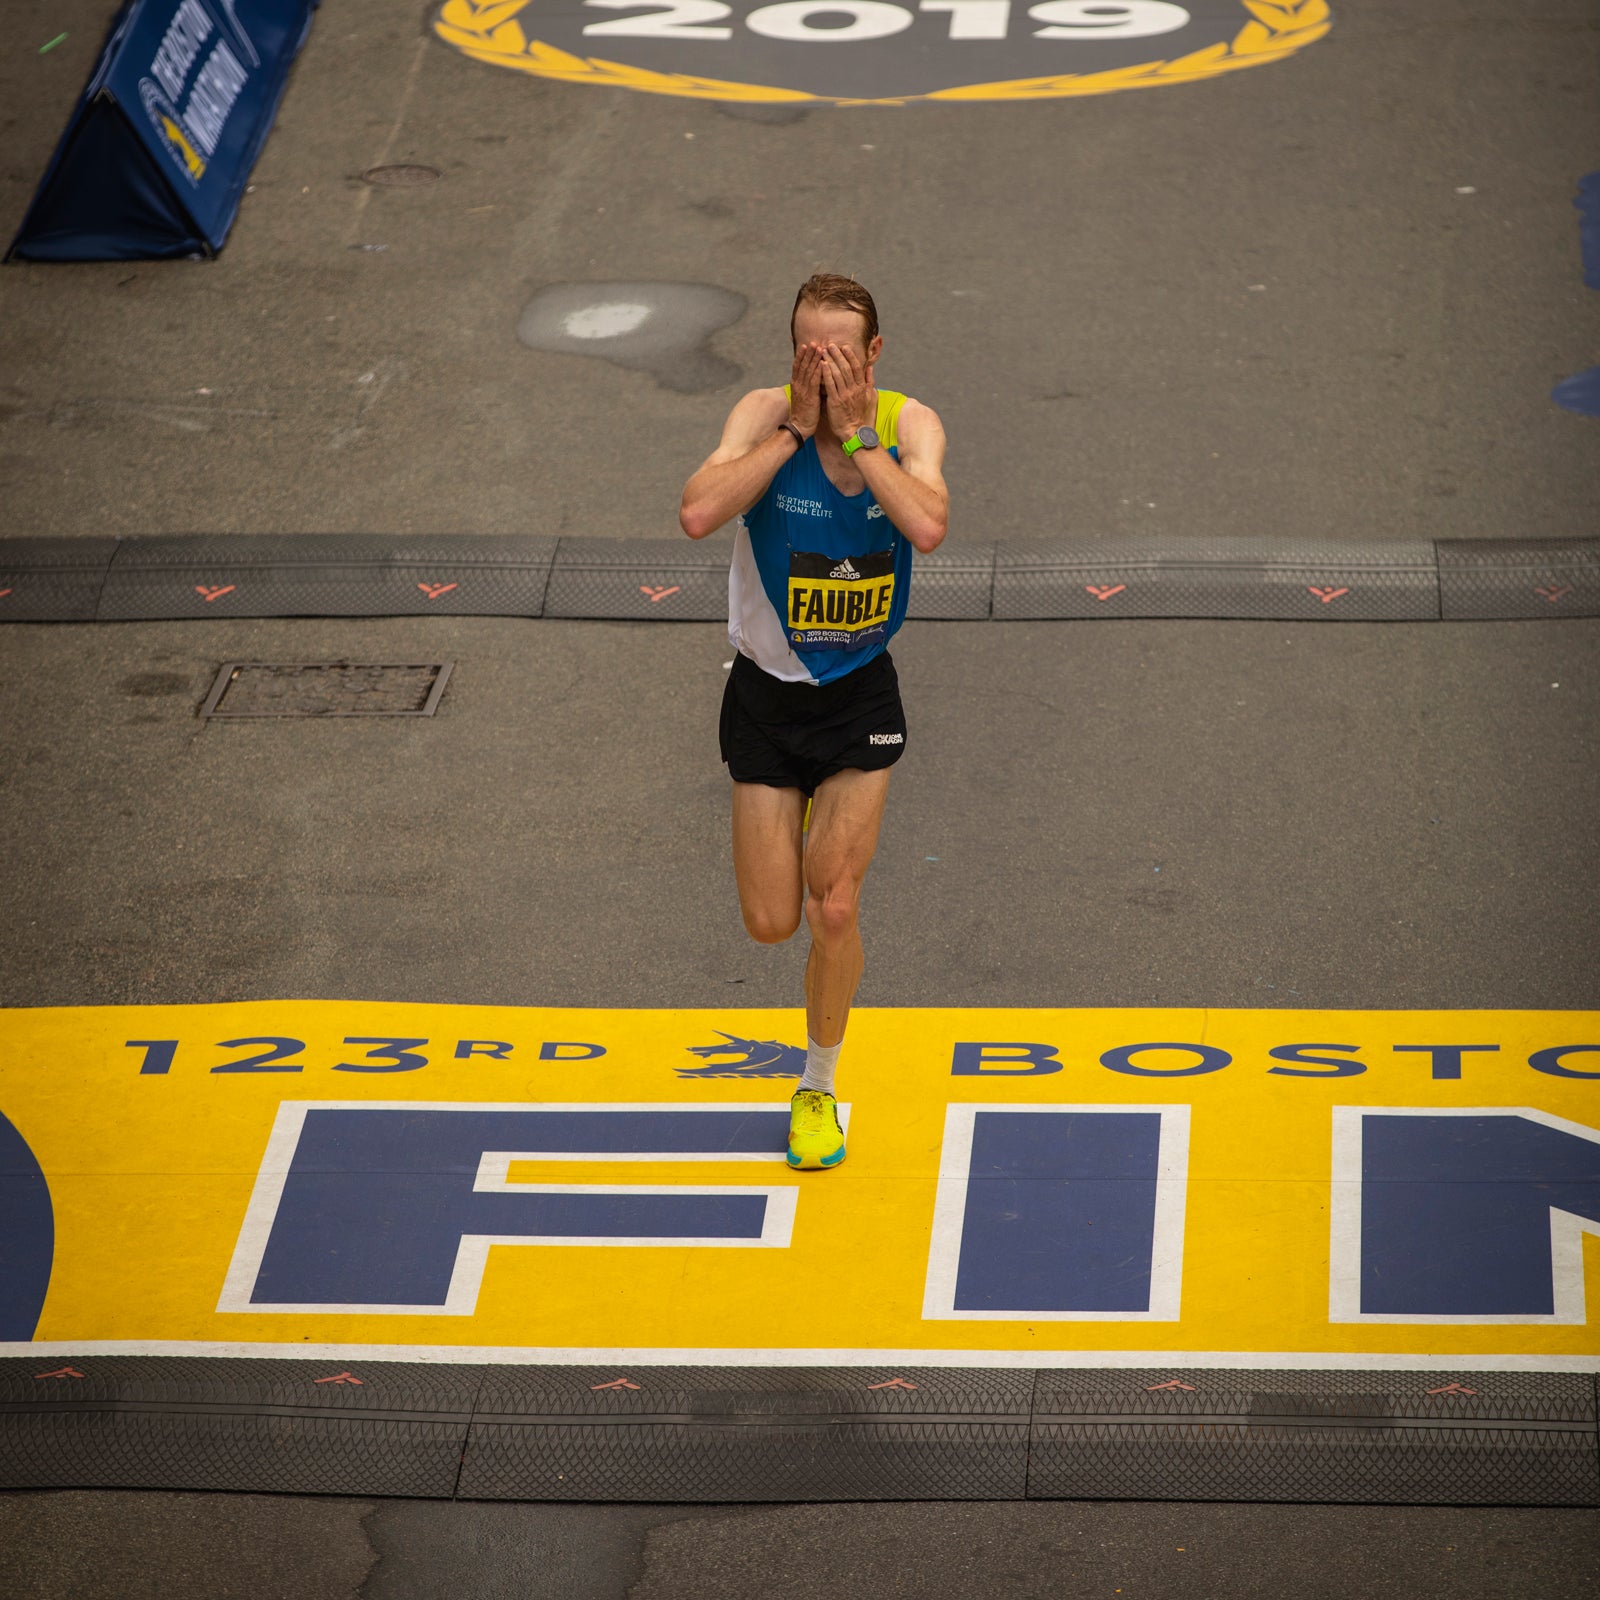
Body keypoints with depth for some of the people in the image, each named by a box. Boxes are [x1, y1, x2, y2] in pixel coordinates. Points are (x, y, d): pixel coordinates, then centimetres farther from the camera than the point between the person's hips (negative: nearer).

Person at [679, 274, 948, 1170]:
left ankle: (819, 1090, 18)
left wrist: (856, 430, -27)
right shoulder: (767, 414, -14)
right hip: (769, 692, 0)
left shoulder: (909, 423, -10)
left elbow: (928, 528, -30)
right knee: (771, 922, 4)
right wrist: (797, 426, -27)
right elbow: (699, 514, -31)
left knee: (834, 909, -5)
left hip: (861, 695, 0)